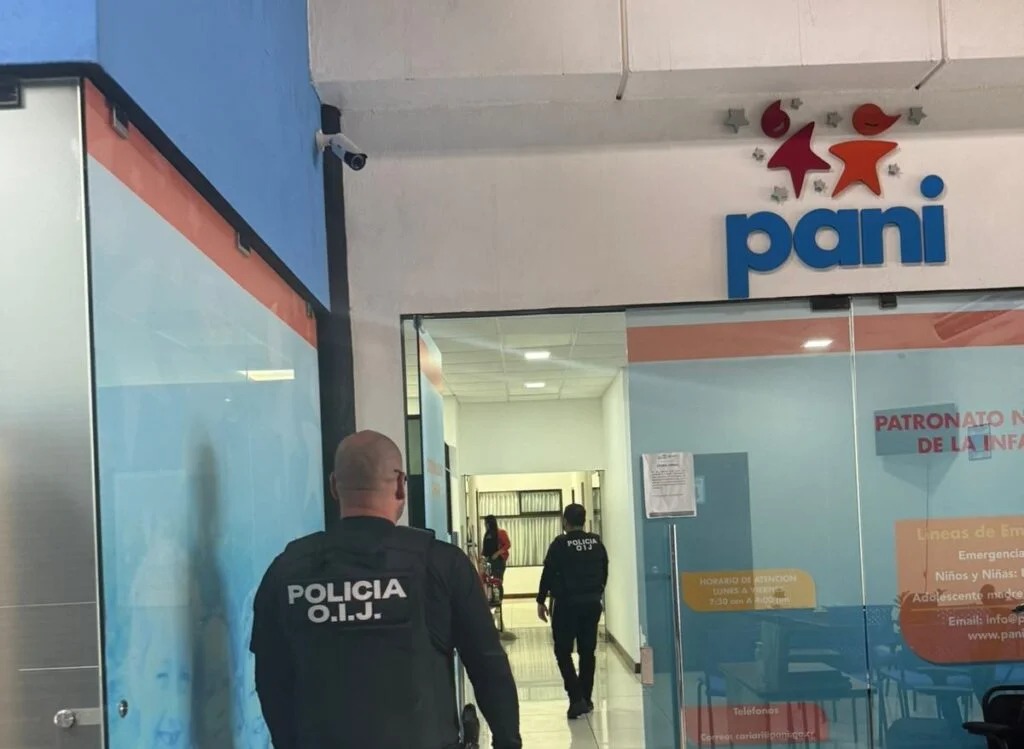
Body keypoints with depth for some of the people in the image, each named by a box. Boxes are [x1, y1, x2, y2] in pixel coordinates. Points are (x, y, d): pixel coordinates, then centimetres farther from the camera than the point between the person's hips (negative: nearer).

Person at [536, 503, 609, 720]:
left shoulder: (560, 544, -10)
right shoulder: (596, 542, 5)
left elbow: (548, 573, -8)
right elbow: (604, 572, 12)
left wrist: (541, 601, 1)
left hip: (567, 604, -5)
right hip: (592, 603, 5)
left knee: (563, 651, 2)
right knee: (588, 651, 12)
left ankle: (576, 698, -11)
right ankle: (586, 698, 17)